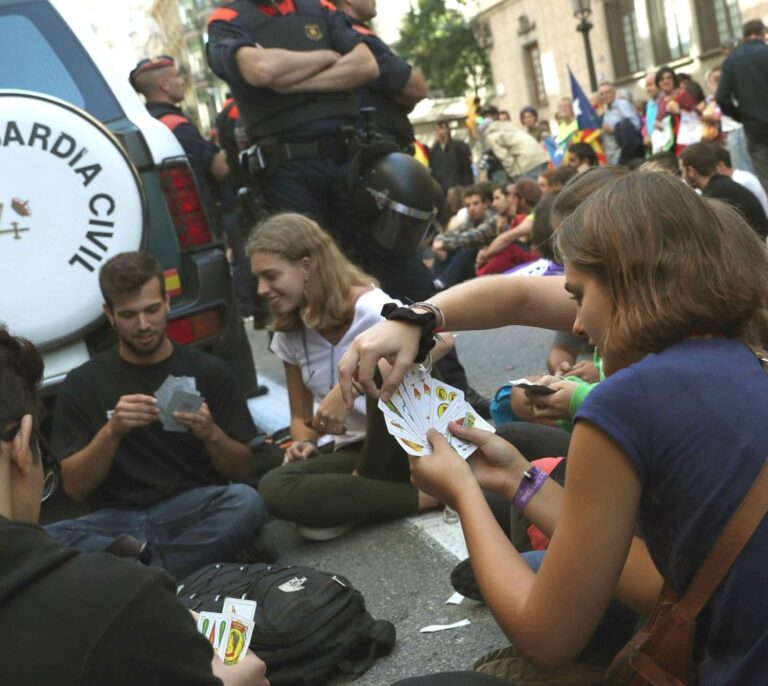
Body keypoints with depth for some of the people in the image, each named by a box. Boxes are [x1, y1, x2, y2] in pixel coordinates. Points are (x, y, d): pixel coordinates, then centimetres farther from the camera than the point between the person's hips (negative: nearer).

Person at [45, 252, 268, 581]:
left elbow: (241, 470, 7)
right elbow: (74, 488, 1)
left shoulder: (209, 371, 5)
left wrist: (211, 434, -15)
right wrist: (112, 431, -16)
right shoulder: (82, 383, 6)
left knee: (246, 501, -33)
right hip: (117, 520, 0)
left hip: (193, 511, 0)